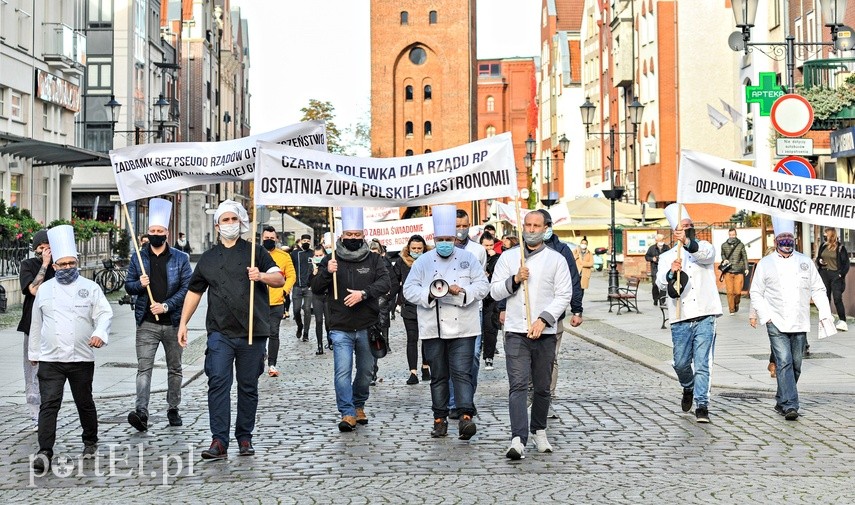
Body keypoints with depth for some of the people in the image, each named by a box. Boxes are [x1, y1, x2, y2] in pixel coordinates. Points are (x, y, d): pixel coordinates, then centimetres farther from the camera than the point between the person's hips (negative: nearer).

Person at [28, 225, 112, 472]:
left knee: (85, 403, 11)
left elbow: (104, 313, -6)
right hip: (50, 359, 1)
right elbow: (36, 323, 17)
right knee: (49, 404, -7)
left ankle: (90, 442, 31)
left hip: (81, 358, -1)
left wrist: (99, 333, -25)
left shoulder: (90, 288, 2)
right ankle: (44, 452, -7)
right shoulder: (45, 289, 9)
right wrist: (34, 352, 20)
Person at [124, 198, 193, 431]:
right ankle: (141, 412, -20)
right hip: (146, 323, 0)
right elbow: (128, 286, 11)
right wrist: (139, 285, -12)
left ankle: (173, 410, 21)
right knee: (144, 368, -11)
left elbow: (187, 288, -3)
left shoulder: (181, 258, 2)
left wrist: (166, 306, -14)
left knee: (175, 369, 10)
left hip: (173, 322, 0)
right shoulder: (138, 257, 8)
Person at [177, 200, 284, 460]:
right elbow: (194, 291, 21)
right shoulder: (208, 258, 15)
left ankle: (245, 439, 15)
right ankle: (219, 441, -11)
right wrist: (183, 323, 15)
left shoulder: (255, 252, 8)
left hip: (252, 331, -1)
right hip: (220, 333, 1)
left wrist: (262, 276, -22)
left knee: (248, 387, 5)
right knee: (218, 383, -11)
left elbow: (280, 279, 0)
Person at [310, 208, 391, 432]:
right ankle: (347, 414, -7)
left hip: (367, 327, 1)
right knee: (342, 371, -11)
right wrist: (326, 273, -17)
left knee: (366, 370, 14)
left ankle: (359, 405, 34)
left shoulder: (374, 260, 5)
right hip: (340, 329, -1)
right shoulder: (331, 261, 5)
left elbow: (385, 283, -8)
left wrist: (363, 293, -24)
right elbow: (316, 288, 3)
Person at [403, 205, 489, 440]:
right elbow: (409, 289, 4)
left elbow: (483, 286, 3)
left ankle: (465, 416, -14)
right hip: (433, 329, 2)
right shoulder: (423, 262, 7)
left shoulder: (469, 259, 6)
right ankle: (440, 419, 14)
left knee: (462, 372, -9)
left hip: (463, 329, -1)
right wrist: (429, 294, -14)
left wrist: (462, 291, -15)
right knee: (438, 375, 8)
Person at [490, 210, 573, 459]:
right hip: (516, 331, 0)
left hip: (545, 333, 1)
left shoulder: (556, 259, 6)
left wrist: (543, 320, -11)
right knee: (518, 385, -11)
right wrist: (514, 279, -10)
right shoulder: (508, 257, 10)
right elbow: (495, 291, 8)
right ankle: (518, 440, -20)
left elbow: (564, 295, 1)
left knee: (542, 387, 9)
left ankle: (539, 431, 28)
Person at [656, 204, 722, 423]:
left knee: (702, 363, -6)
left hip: (704, 317, -2)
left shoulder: (705, 248, 8)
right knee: (681, 363, 9)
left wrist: (688, 242, -39)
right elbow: (660, 281, -7)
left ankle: (702, 405, -3)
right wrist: (671, 272, -30)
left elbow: (705, 253, -19)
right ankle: (688, 389, 38)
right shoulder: (667, 256, 11)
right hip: (680, 319, 2)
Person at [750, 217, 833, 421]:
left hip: (799, 325, 3)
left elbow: (818, 290, 12)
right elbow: (756, 293, 4)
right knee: (784, 363, -14)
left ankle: (782, 401, 24)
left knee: (795, 365, 8)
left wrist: (825, 313, 2)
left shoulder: (805, 262, 10)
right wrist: (765, 317, -7)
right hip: (777, 325, -3)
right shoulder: (765, 264, 3)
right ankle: (790, 405, -16)